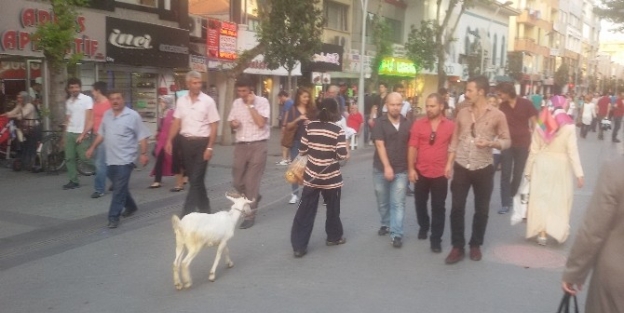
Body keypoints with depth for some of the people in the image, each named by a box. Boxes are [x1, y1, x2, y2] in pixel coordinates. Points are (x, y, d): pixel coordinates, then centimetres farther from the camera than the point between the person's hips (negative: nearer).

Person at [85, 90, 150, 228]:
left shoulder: (133, 115, -8)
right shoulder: (106, 115, 10)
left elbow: (142, 136, -9)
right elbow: (101, 134, 20)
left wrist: (144, 153, -15)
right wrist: (93, 147, 16)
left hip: (125, 159, -6)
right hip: (110, 159, 6)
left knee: (119, 189, -6)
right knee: (120, 187, 17)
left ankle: (113, 217, -4)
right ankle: (131, 206, 37)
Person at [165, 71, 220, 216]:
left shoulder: (208, 101, -7)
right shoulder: (181, 101, 5)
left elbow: (213, 126, -7)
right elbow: (176, 122, 10)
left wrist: (210, 147, -13)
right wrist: (169, 140, 1)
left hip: (202, 142, -5)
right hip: (186, 142, 5)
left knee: (196, 179, -6)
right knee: (193, 178, 12)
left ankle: (187, 214, -5)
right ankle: (204, 208, 26)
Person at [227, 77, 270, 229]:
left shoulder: (262, 102, -8)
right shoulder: (236, 103, 9)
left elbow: (261, 123, -20)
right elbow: (231, 122, 19)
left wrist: (251, 105, -15)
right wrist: (233, 124, -5)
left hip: (258, 145, -6)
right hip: (241, 145, 6)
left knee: (252, 181, -3)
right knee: (237, 181, 9)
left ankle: (250, 215, 7)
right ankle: (253, 198, 38)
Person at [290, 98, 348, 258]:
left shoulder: (310, 126, -2)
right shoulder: (337, 130, -11)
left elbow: (302, 150, 2)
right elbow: (342, 155, -15)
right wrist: (347, 152, 7)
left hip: (311, 175, 3)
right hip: (331, 177, -2)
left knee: (305, 211, 4)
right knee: (332, 208, 19)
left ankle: (299, 246, 2)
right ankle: (334, 237, 36)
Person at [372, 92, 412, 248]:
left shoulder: (407, 124, 3)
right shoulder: (379, 122, -6)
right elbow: (380, 145, -13)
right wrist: (387, 166, -20)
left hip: (401, 170, 1)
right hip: (381, 169, 0)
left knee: (398, 203, -3)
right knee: (383, 202, 14)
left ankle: (397, 234, 0)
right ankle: (385, 224, 36)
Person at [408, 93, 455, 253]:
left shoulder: (450, 126, -4)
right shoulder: (418, 124, -4)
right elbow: (412, 147, -4)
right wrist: (411, 168, -7)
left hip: (440, 173, -1)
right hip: (421, 172, 1)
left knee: (438, 207, 5)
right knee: (420, 202, 16)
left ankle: (436, 239, 14)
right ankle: (423, 226, 41)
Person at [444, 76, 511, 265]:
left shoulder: (497, 115, -5)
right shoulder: (462, 113, 4)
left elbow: (506, 141, -1)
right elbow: (455, 139, 9)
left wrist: (490, 143, -21)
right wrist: (449, 162, 2)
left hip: (483, 169, -2)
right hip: (461, 167, 2)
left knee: (481, 210, 8)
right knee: (457, 208, 1)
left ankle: (475, 245, 25)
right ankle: (457, 247, 11)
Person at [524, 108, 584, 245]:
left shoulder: (540, 126, -3)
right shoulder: (569, 127, -10)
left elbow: (534, 151, -1)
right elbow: (573, 152, -12)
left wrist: (528, 170, 7)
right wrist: (579, 173, -8)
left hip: (541, 166, 2)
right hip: (560, 167, -2)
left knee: (541, 198, 5)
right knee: (560, 199, 12)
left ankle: (542, 233, 3)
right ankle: (559, 231, 20)